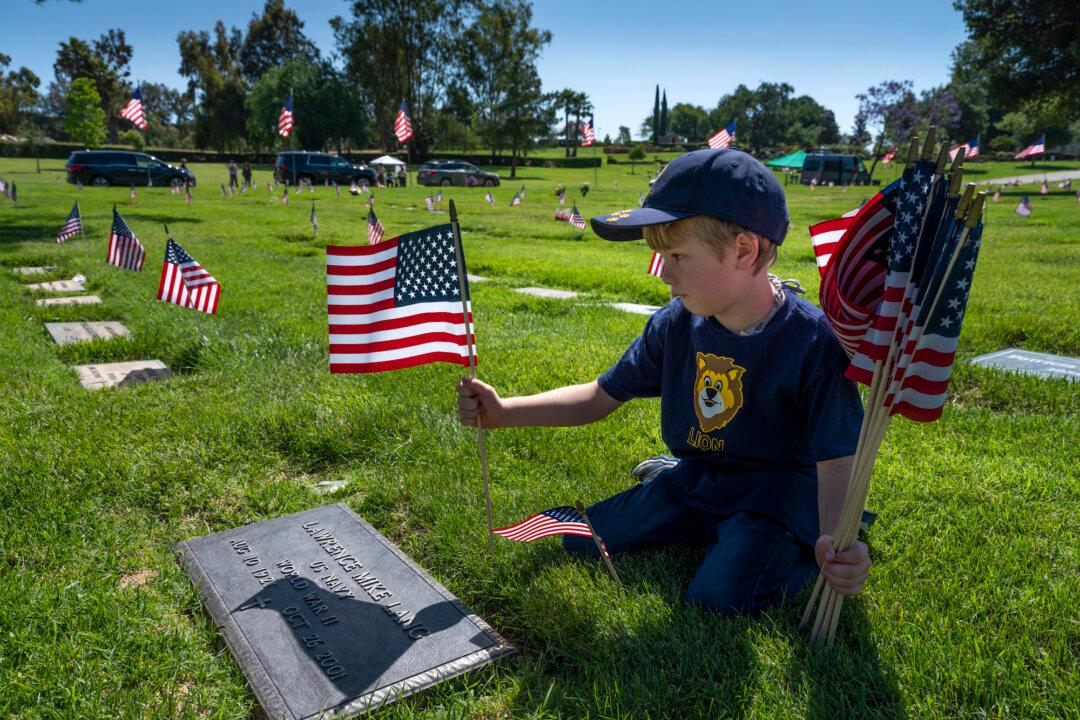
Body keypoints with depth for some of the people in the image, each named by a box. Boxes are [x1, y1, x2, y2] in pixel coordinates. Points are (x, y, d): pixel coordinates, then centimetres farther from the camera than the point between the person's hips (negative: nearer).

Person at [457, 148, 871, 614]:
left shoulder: (814, 342, -23)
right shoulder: (676, 323, -8)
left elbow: (837, 459, -21)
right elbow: (602, 396, -1)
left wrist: (836, 540, -42)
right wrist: (504, 411, -12)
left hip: (777, 491, -5)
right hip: (694, 480, 5)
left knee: (719, 594, -27)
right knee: (583, 537, 0)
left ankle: (804, 544, 3)